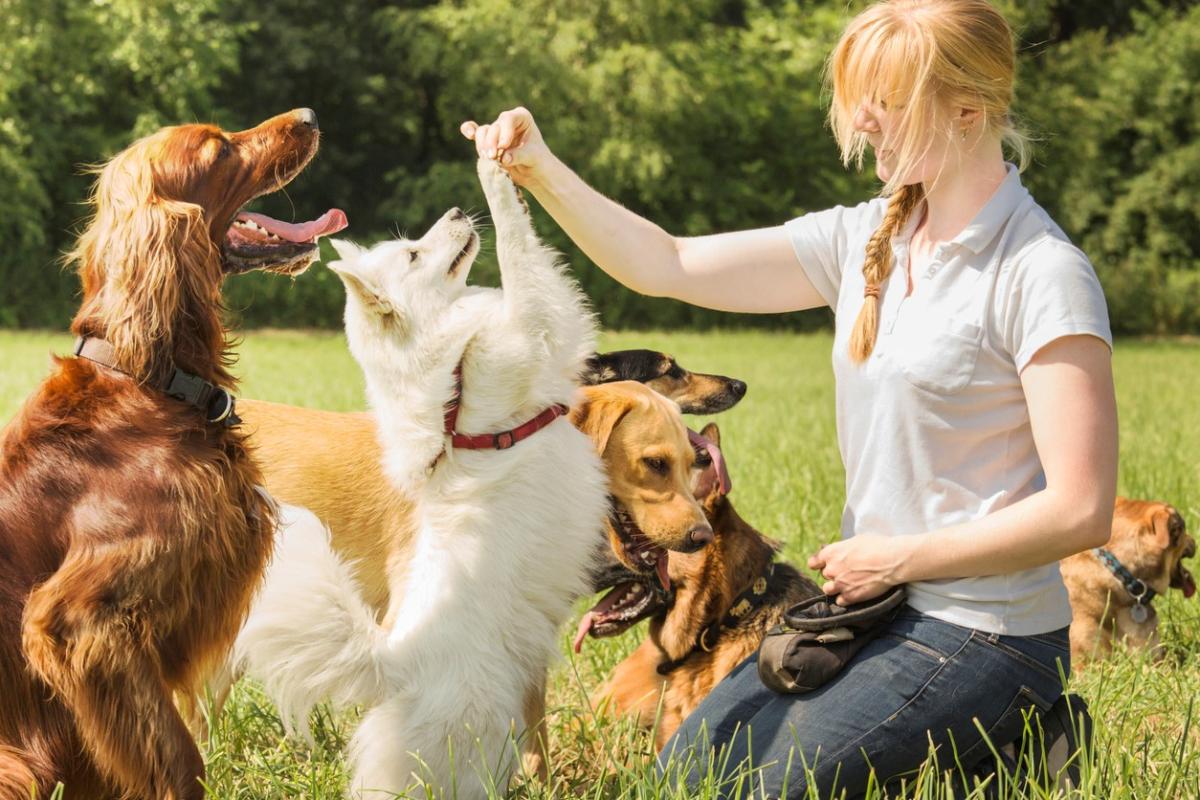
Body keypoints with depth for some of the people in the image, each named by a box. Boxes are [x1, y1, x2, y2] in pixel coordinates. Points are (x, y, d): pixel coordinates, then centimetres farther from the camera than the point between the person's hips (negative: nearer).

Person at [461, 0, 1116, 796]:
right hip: (873, 607, 8)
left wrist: (896, 558, -14)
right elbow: (666, 265, 6)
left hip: (985, 641, -8)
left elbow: (1080, 511, -21)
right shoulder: (863, 239, 5)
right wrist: (543, 172, -9)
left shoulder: (1042, 274, -17)